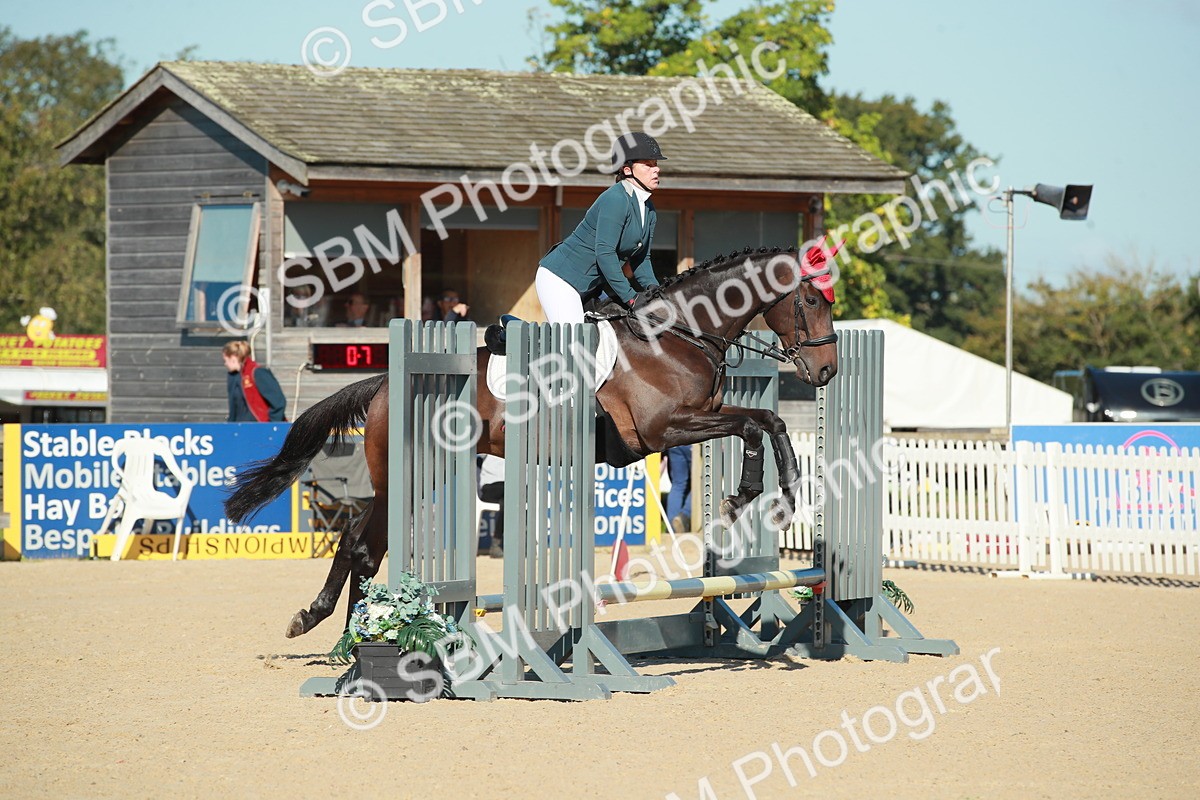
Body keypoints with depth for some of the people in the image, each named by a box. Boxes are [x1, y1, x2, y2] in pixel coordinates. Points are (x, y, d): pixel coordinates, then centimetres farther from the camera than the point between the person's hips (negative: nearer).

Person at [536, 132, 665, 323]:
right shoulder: (616, 200, -20)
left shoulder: (649, 210, 8)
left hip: (593, 284, 9)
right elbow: (604, 252, -26)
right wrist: (630, 297, -23)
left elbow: (640, 259, 13)